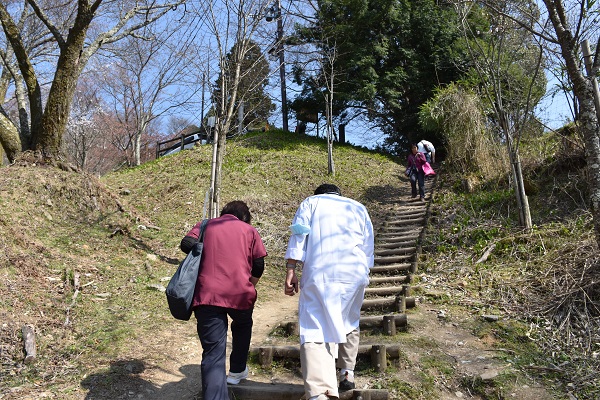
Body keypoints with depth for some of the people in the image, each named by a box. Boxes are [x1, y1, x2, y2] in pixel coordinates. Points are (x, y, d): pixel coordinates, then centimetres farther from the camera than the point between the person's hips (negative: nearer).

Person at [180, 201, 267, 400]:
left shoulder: (205, 225, 17)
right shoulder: (249, 229, 14)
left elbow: (186, 244, -1)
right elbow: (259, 264, 8)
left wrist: (206, 255, 17)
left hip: (207, 295, 0)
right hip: (240, 293, 0)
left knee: (212, 354, 1)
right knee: (242, 326, 32)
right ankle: (237, 371, 43)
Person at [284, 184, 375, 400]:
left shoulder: (310, 202, 17)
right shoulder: (358, 207, 25)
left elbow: (298, 235, 2)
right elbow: (368, 247, 20)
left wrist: (291, 271, -3)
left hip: (319, 273, -3)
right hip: (355, 273, 4)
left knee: (315, 330, -8)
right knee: (349, 322, 25)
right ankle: (347, 373, 29)